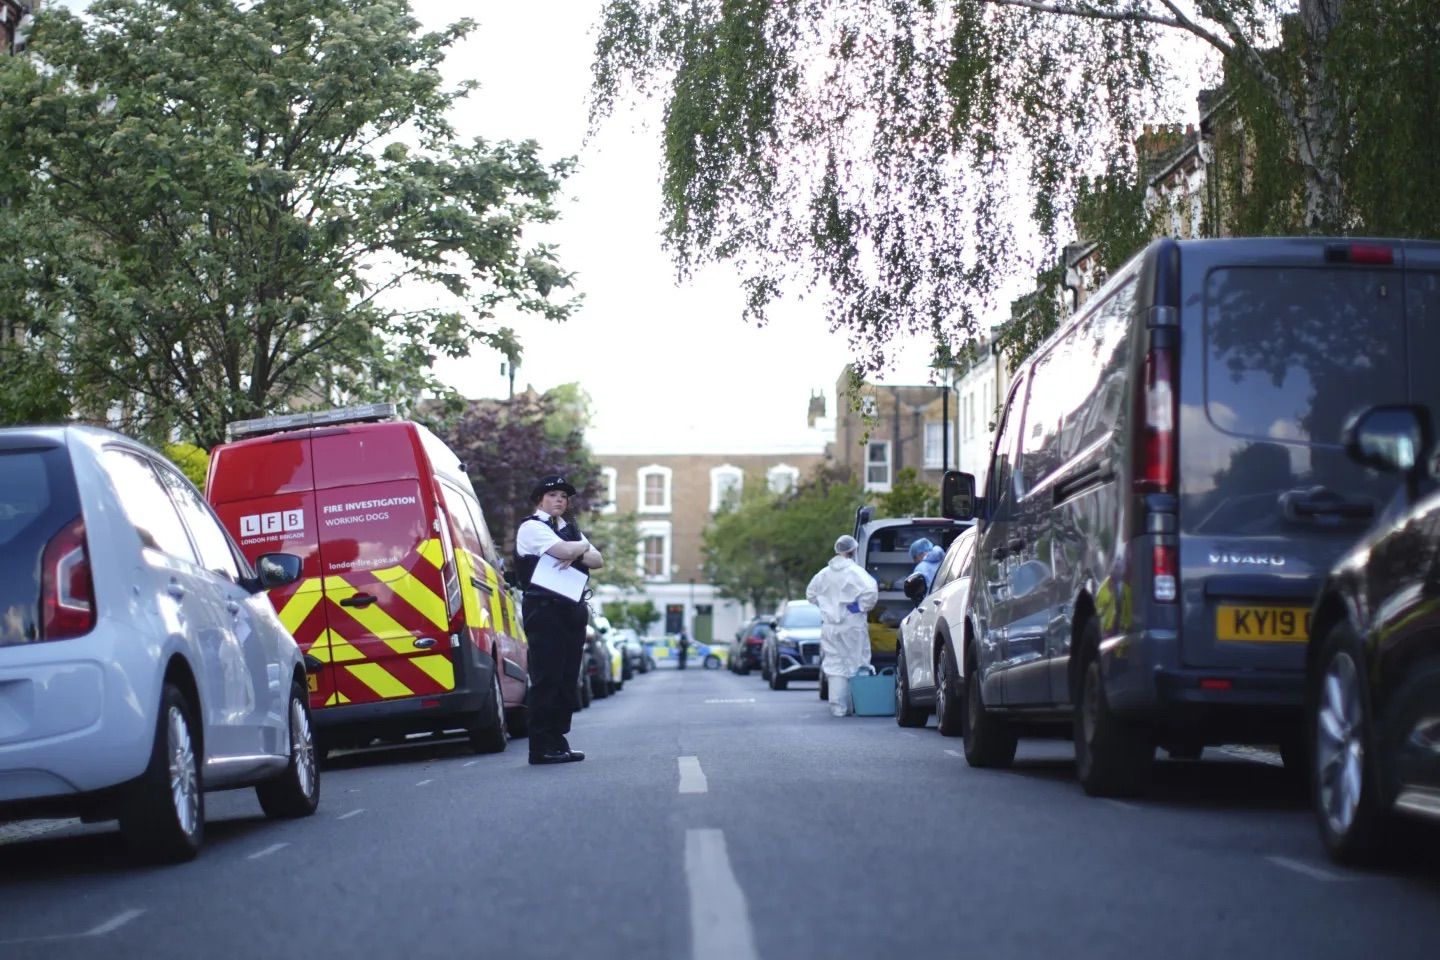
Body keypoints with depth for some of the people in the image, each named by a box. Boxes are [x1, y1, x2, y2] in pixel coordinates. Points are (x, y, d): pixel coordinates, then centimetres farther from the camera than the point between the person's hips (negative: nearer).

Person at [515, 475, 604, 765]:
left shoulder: (571, 530, 22)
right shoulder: (531, 528, -4)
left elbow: (597, 560, 10)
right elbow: (564, 550, -19)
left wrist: (575, 554, -9)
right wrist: (581, 548, 2)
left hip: (572, 609, 8)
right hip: (544, 609, -8)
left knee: (567, 679, 6)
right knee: (546, 678, -10)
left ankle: (558, 741, 9)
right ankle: (541, 746, -10)